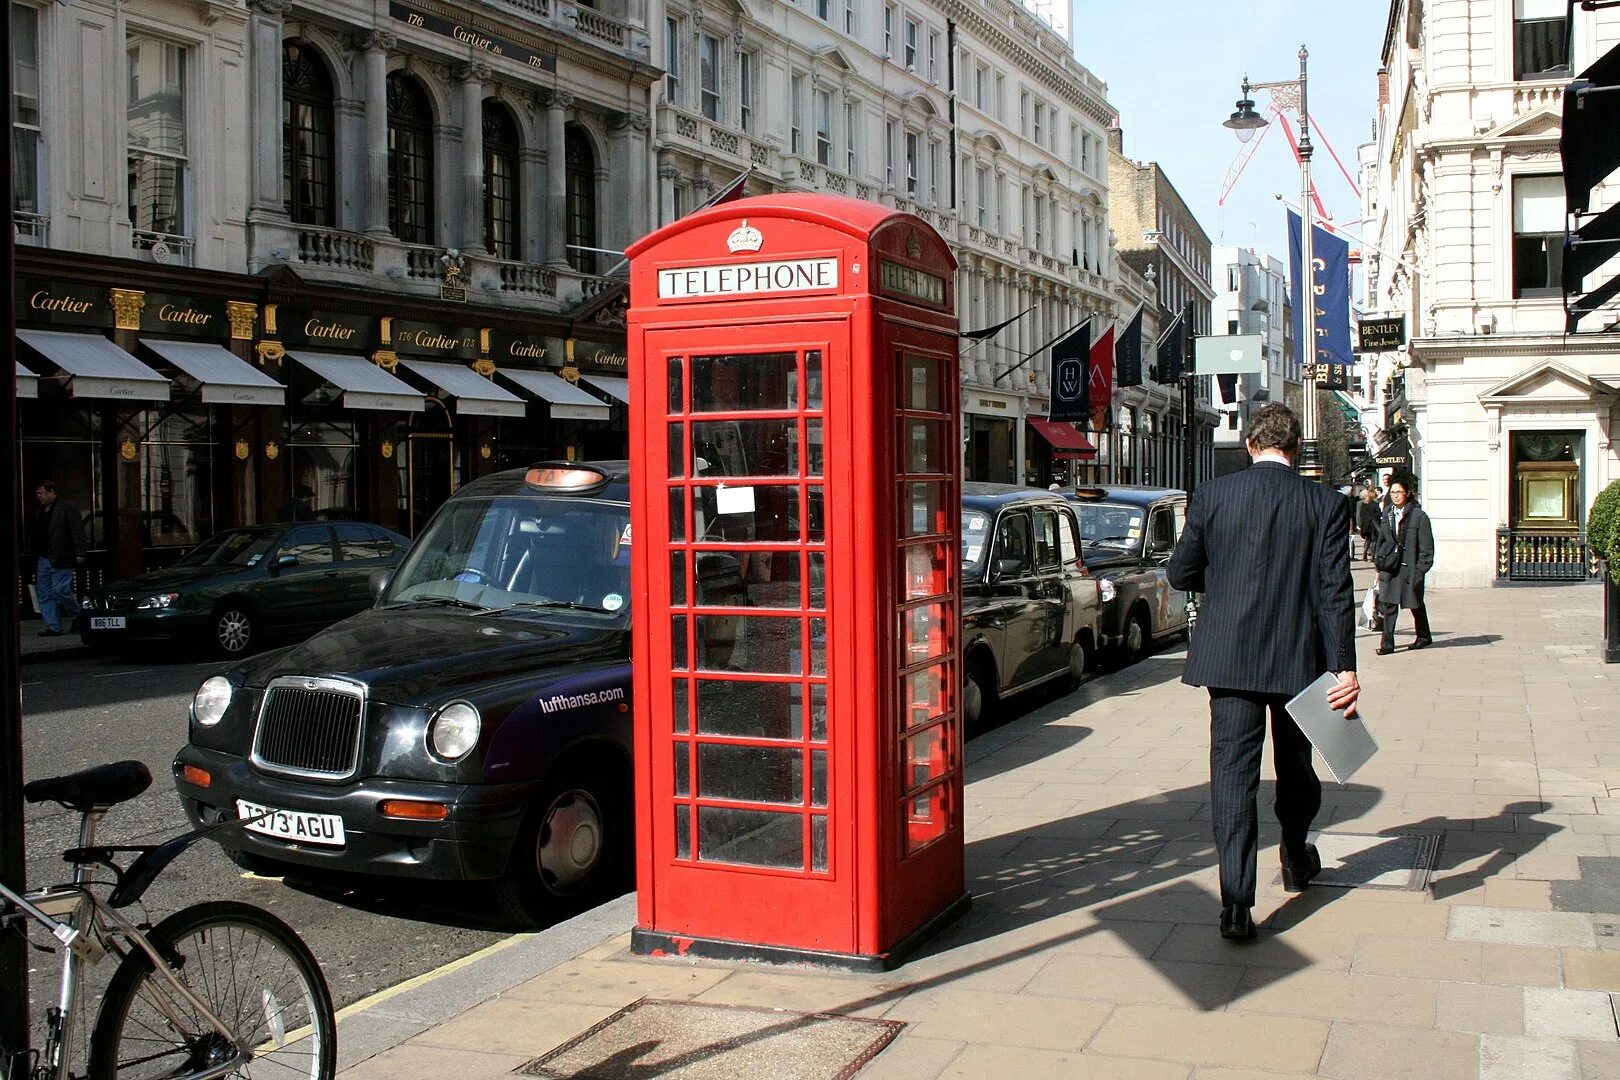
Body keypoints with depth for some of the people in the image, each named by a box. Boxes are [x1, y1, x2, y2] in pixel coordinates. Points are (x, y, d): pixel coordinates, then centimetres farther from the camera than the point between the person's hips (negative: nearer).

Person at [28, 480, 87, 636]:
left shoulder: (68, 508, -6)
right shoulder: (38, 512, 17)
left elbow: (78, 533, -10)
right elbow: (32, 535, 21)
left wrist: (79, 554, -16)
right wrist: (32, 555, 12)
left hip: (60, 559, -8)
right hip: (42, 559, 8)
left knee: (60, 590, -12)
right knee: (44, 594, 5)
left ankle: (79, 616, 10)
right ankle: (53, 627, 9)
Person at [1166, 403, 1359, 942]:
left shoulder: (1211, 495, -3)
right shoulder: (1325, 504, -5)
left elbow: (1180, 573, 3)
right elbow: (1335, 591, -9)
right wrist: (1344, 667, -10)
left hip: (1229, 656, -1)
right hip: (1298, 658, 1)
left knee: (1232, 773, 0)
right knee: (1295, 764, 21)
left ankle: (1236, 903, -8)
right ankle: (1297, 861, 43)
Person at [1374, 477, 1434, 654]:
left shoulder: (1419, 516, -7)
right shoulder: (1387, 515, 9)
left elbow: (1426, 546, -7)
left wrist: (1420, 570, -12)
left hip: (1410, 567, -4)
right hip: (1390, 568, 4)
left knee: (1416, 604, 12)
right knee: (1388, 605, -3)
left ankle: (1423, 636, 32)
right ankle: (1387, 643, -1)